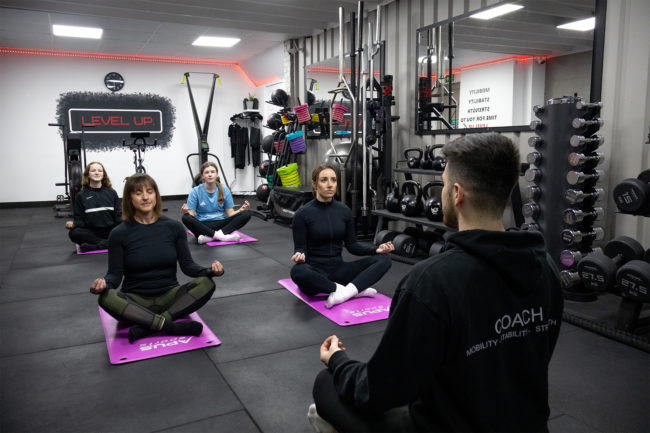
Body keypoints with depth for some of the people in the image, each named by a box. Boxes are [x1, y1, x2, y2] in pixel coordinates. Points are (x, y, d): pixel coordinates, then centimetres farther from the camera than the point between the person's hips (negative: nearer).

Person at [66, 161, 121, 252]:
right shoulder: (81, 195, 9)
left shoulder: (111, 193, 12)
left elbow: (118, 215, 8)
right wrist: (73, 224, -17)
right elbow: (79, 219, 5)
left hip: (110, 230, 1)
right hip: (91, 232, -1)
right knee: (73, 233, -31)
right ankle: (108, 243, -25)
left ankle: (92, 246, -30)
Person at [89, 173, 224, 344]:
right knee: (106, 298, -33)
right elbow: (115, 273, -3)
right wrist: (104, 283, -27)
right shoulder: (119, 234, -4)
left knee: (206, 283, -26)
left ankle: (148, 327, -29)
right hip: (135, 301, -1)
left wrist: (210, 270, -19)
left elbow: (187, 265, 1)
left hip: (169, 297, 1)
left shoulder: (174, 227, 0)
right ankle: (171, 326, -32)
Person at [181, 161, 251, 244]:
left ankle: (209, 237, -33)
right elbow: (191, 214, -5)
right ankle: (219, 235, -32)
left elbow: (230, 213, 3)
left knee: (246, 215, -22)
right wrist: (186, 212, -28)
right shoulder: (195, 191, -2)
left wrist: (241, 210, -17)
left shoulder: (224, 190, 4)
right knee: (186, 218, -32)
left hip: (220, 223, 2)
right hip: (203, 225, -2)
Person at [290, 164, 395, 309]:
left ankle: (347, 291, -32)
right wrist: (299, 255, -31)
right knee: (298, 271, -40)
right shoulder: (303, 214, -10)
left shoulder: (344, 211, 3)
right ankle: (356, 289, -27)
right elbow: (300, 247, -8)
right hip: (314, 273, -4)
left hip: (338, 269, 4)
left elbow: (351, 245, 7)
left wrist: (376, 249, -9)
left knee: (384, 259, -14)